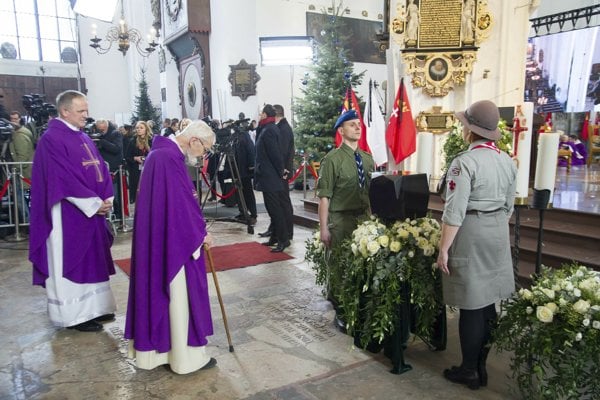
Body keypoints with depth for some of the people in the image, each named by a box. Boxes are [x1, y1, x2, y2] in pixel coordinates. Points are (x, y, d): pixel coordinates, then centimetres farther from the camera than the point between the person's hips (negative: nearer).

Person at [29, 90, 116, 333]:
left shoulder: (84, 138, 13)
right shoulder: (51, 139, -13)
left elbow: (101, 169, 10)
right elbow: (63, 177, -20)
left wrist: (106, 199, -4)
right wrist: (95, 203, -18)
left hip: (92, 211, 8)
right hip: (68, 214, -8)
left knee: (92, 260, 13)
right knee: (71, 261, 2)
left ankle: (93, 308, 25)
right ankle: (75, 315, 13)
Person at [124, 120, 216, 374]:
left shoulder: (163, 152, 12)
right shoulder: (170, 157, -22)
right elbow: (182, 201, -21)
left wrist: (197, 227, 12)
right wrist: (200, 232, -8)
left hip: (157, 237, 10)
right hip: (171, 240, -10)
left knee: (157, 290, 17)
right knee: (179, 295, 2)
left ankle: (152, 348, 31)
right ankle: (186, 356, 16)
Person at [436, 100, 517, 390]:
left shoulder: (465, 162, -17)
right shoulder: (508, 161, 6)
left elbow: (454, 212, -20)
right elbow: (508, 206, 13)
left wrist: (443, 249, -13)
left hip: (470, 235, -7)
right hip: (498, 234, 8)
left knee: (471, 305, 3)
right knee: (487, 301, 15)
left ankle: (470, 371, 18)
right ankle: (480, 365, 28)